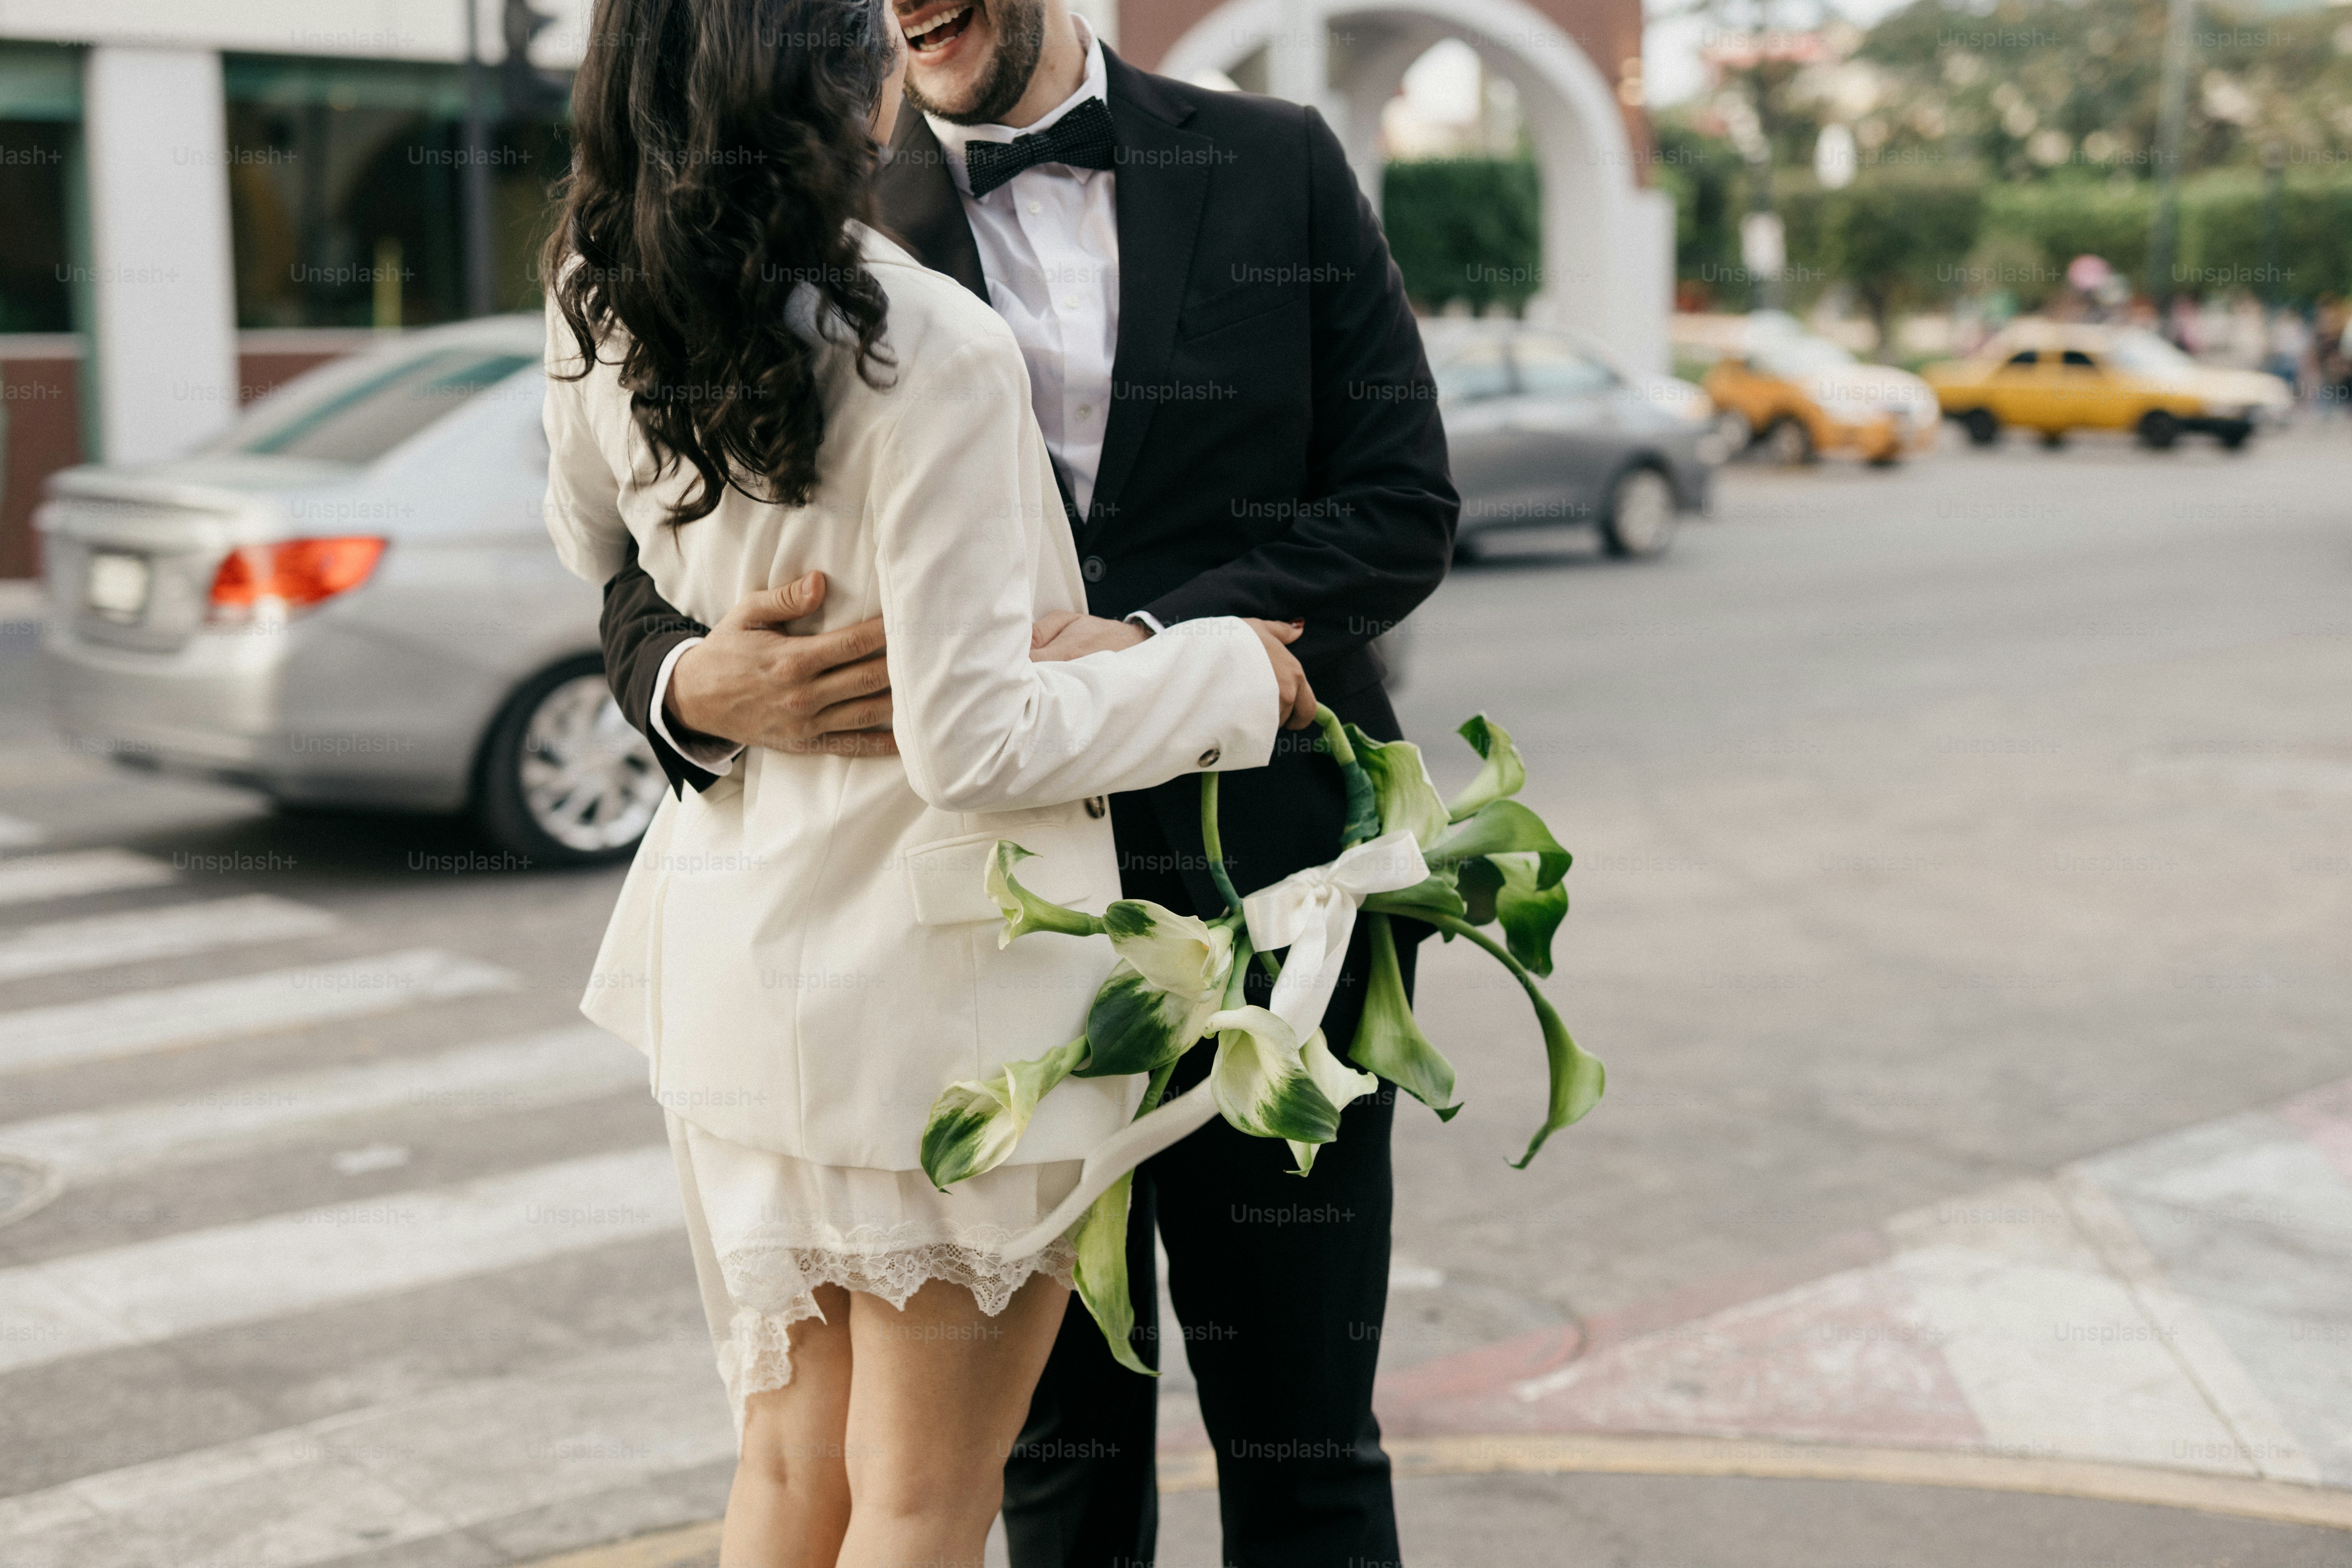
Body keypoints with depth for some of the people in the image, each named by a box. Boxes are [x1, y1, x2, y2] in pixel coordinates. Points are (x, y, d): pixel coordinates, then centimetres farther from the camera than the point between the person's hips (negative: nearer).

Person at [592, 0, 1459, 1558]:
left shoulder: (1278, 168, 3)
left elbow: (1403, 504, -3)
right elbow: (657, 566, -2)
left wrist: (1148, 644, -20)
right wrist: (698, 686, -28)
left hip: (1266, 888, 0)